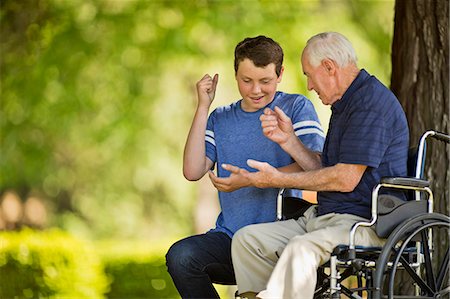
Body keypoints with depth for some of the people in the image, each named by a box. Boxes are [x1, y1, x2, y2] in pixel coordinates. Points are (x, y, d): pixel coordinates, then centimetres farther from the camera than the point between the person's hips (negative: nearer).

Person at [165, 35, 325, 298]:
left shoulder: (297, 107, 6)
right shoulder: (220, 119, 18)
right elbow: (193, 171, 4)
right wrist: (203, 107, 3)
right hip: (231, 235, 4)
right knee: (180, 256, -25)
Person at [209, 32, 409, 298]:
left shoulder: (372, 101, -13)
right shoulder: (346, 104, 20)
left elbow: (345, 179, -18)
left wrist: (277, 180, -10)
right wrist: (289, 140, 7)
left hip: (367, 223, -10)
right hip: (325, 217, 10)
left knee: (301, 248, -37)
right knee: (247, 238, -3)